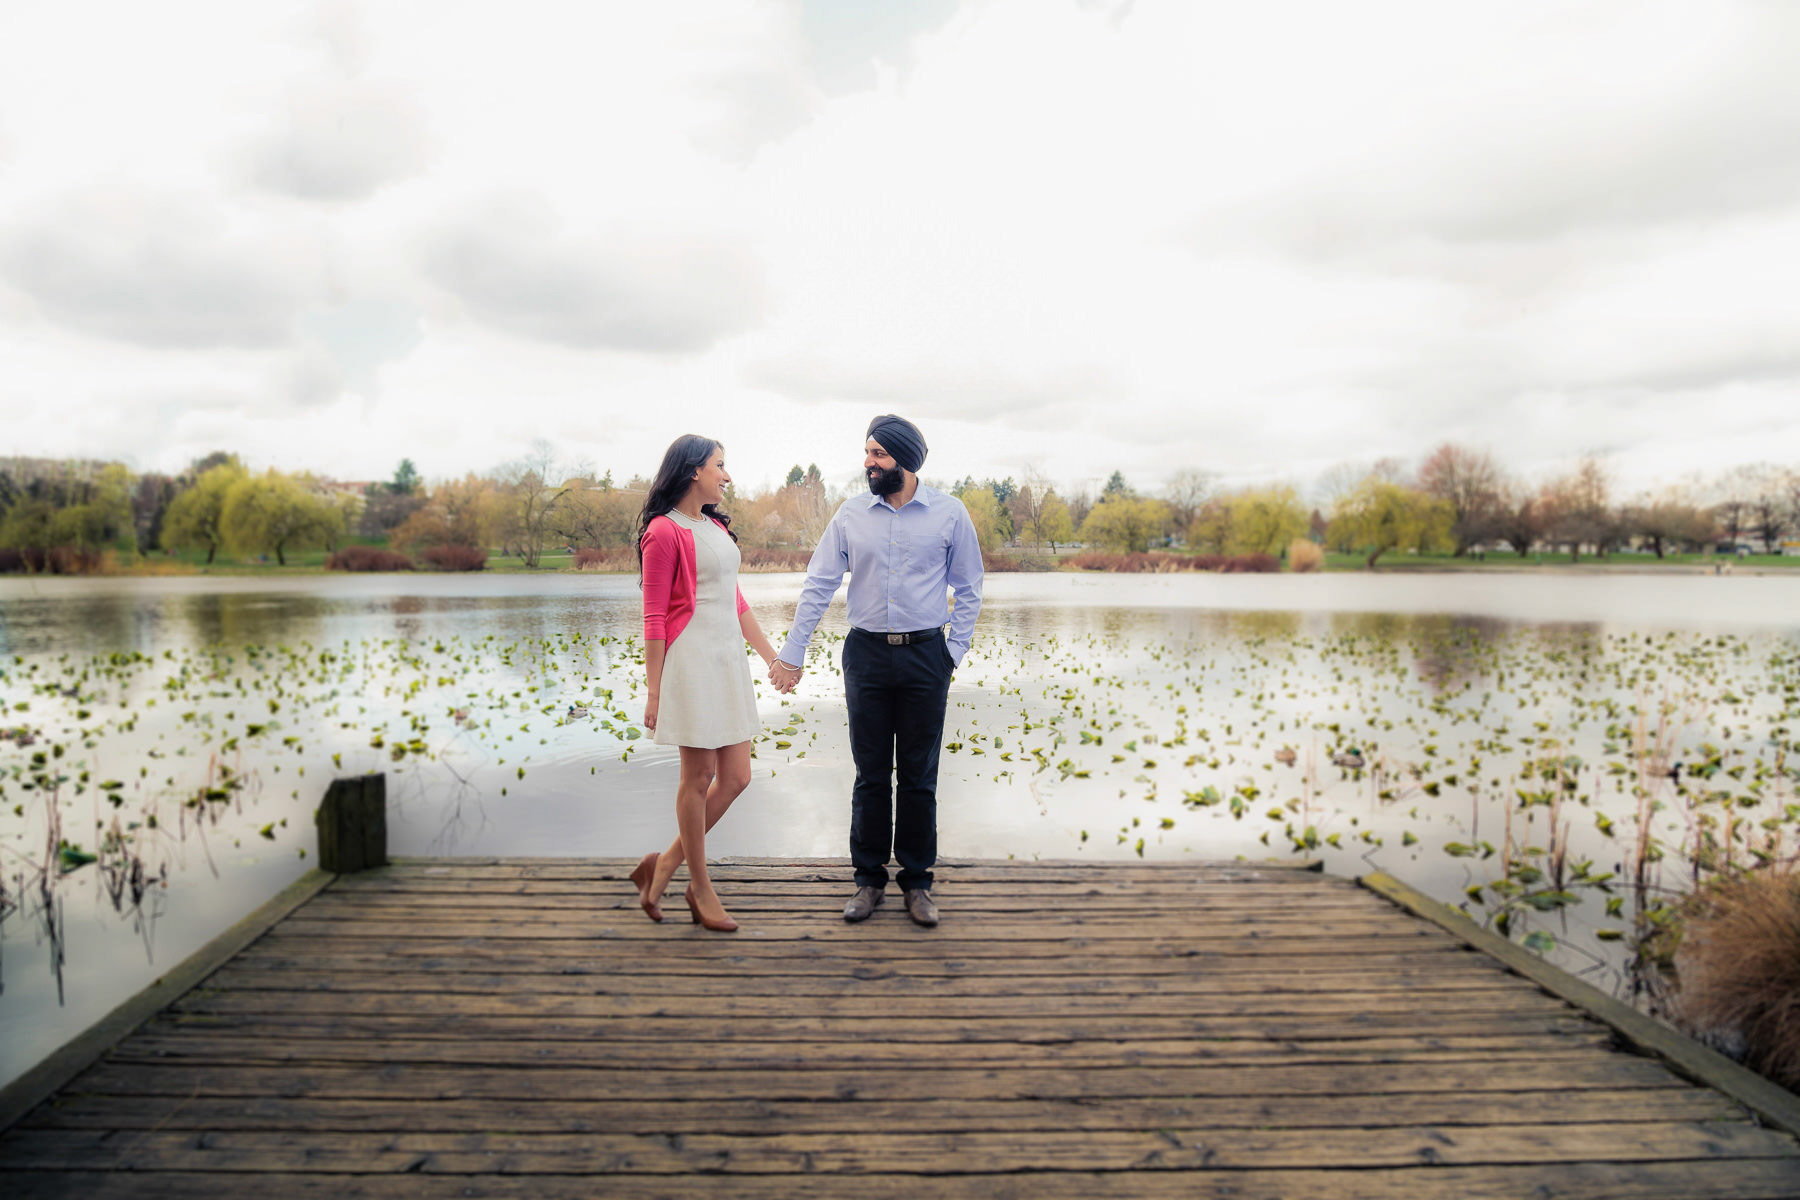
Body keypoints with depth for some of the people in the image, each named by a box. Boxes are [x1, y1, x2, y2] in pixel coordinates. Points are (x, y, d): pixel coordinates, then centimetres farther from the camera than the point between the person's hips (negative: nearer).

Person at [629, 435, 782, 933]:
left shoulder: (717, 527, 17)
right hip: (692, 660, -8)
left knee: (736, 777, 7)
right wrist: (654, 692, -11)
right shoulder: (665, 531, -7)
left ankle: (666, 864, 23)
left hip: (729, 658, 8)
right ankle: (700, 889, 17)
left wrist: (771, 655, 22)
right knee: (698, 779, 2)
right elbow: (654, 618, -9)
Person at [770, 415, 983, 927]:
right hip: (866, 654, 1)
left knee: (918, 777, 6)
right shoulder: (851, 514, 3)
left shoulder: (949, 514, -1)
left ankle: (917, 880, 19)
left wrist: (953, 654, -1)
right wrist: (793, 654, 0)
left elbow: (968, 590, 6)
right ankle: (869, 878, 21)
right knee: (871, 775, 7)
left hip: (924, 655, -1)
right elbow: (818, 585, 4)